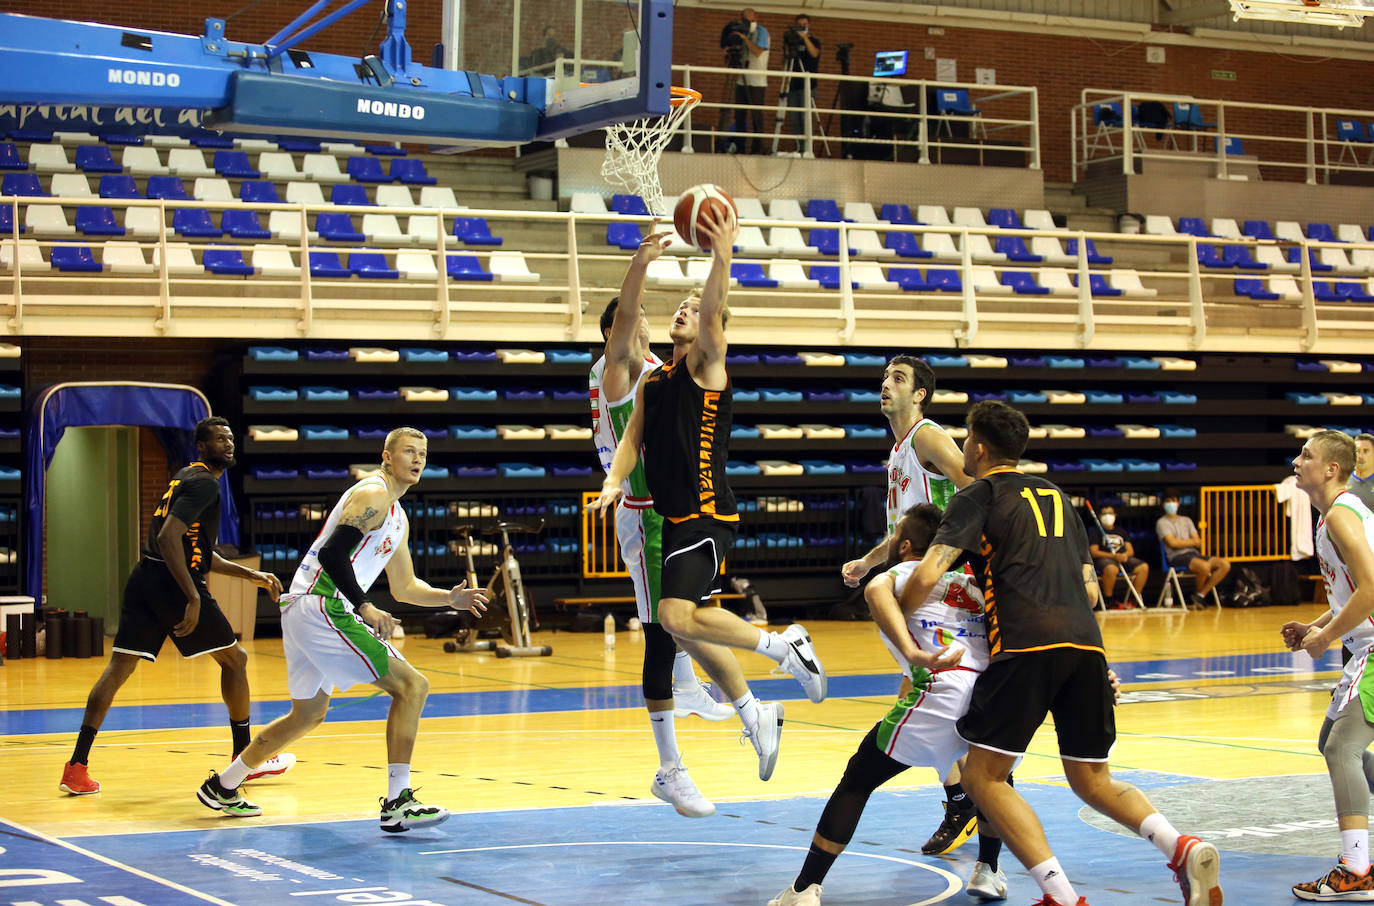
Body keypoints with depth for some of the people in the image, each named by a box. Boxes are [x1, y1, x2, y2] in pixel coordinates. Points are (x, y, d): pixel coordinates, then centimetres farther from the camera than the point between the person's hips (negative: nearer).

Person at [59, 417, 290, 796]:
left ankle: (77, 766, -3)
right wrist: (193, 598, -24)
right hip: (172, 582, -9)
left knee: (119, 666, 4)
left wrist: (249, 575, 28)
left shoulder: (187, 477, 23)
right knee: (234, 659, 7)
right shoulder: (204, 483, -9)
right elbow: (169, 537, -22)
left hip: (145, 579, 9)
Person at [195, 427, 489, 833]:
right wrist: (365, 607, -24)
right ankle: (397, 804, -15)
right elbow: (332, 553, -20)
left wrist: (449, 598, 14)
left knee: (309, 714, 24)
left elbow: (404, 587, 28)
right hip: (322, 606, -11)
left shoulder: (397, 518, 22)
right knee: (411, 685, -12)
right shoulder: (372, 494, -9)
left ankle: (222, 786, 34)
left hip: (303, 611, 11)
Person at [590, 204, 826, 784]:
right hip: (672, 518, 8)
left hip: (706, 515, -8)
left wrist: (722, 255, -34)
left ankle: (783, 645, -5)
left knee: (678, 617, -20)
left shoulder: (706, 367, -4)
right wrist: (614, 482, -10)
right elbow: (633, 438, 9)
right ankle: (755, 714, 25)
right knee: (685, 627, 12)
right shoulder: (651, 382, 16)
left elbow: (714, 312, -21)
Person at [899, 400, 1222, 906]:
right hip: (1086, 642, 6)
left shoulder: (976, 497, 8)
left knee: (983, 775, 1)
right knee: (1091, 780, 17)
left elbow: (926, 577, -4)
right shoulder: (1055, 495, 27)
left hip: (1026, 645, -6)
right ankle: (1183, 849, -9)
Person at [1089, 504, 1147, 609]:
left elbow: (1131, 551, 19)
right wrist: (1114, 556, -16)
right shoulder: (1095, 532, 11)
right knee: (1111, 569, -42)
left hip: (1124, 558, 5)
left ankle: (1134, 598, -17)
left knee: (1144, 567, -22)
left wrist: (1125, 555, -9)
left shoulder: (1121, 532, 27)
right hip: (1104, 559, -5)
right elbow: (1094, 552, -4)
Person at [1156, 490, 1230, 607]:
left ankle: (1201, 594, -12)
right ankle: (1199, 591, -3)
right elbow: (1173, 543, -9)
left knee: (1225, 564, -16)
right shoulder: (1162, 522, 6)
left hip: (1194, 554, 7)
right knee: (1205, 566, -34)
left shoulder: (1186, 520, 24)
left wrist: (1182, 542, -6)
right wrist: (1192, 542, 3)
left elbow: (1199, 543, 12)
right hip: (1177, 557, -6)